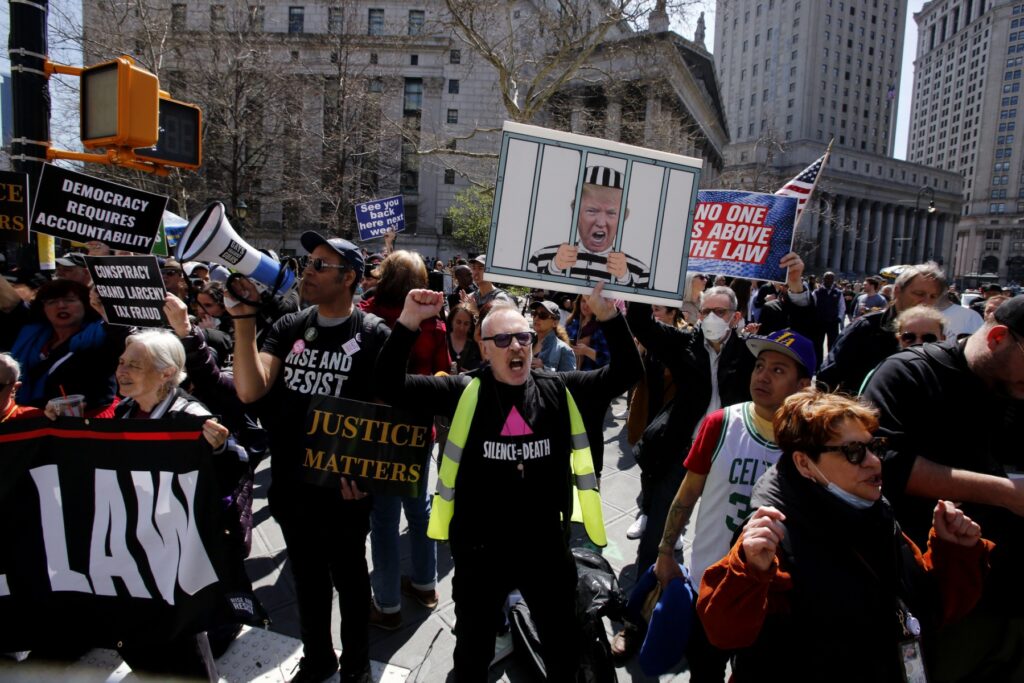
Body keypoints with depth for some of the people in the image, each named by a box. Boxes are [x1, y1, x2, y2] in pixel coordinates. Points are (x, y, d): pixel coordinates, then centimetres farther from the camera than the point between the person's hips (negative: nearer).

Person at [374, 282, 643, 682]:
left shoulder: (560, 390, -3)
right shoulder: (465, 392, -9)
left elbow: (626, 372, -5)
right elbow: (391, 385, -15)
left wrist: (608, 317, -18)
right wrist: (409, 321, -27)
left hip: (546, 545, 2)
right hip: (480, 548, -1)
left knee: (564, 646, 24)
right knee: (473, 649, 22)